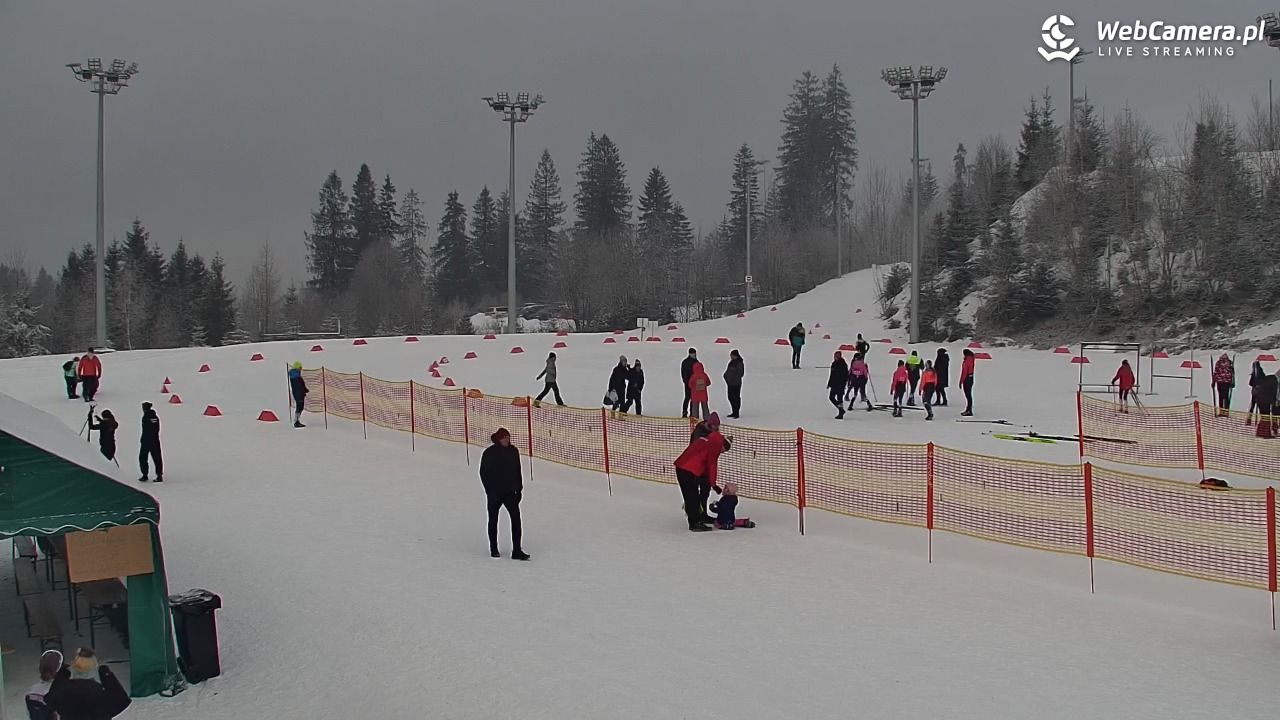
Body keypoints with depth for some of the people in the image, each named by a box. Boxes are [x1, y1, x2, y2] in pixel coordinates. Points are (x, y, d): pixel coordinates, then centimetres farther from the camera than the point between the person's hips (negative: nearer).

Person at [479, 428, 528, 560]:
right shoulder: (490, 453, -12)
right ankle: (493, 549, 27)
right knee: (493, 520, 11)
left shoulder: (513, 451, 1)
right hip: (495, 493, -3)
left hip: (511, 492, 3)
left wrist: (519, 488, 7)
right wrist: (490, 491, -13)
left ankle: (517, 551, -9)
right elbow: (483, 473, -9)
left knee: (516, 518, -9)